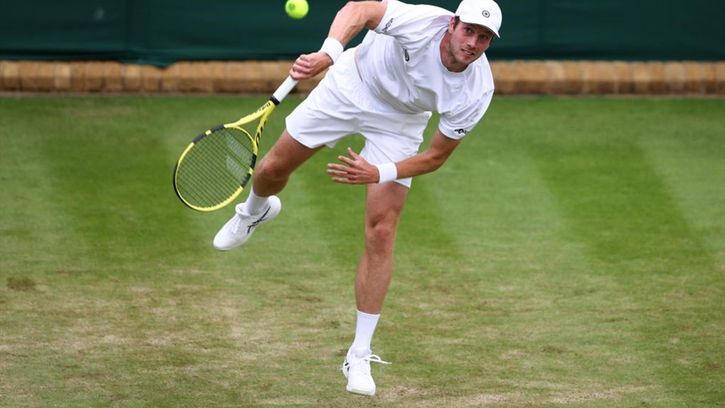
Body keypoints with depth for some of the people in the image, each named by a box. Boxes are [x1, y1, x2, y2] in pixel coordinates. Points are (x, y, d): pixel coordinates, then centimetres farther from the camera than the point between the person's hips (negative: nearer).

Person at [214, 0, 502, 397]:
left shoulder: (476, 92, -29)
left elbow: (435, 156, -18)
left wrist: (379, 174, -29)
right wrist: (329, 53, -50)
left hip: (399, 122, 0)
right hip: (352, 84, 0)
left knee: (381, 233, -9)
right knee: (273, 169, 8)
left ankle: (359, 356, 0)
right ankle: (253, 213, 51)